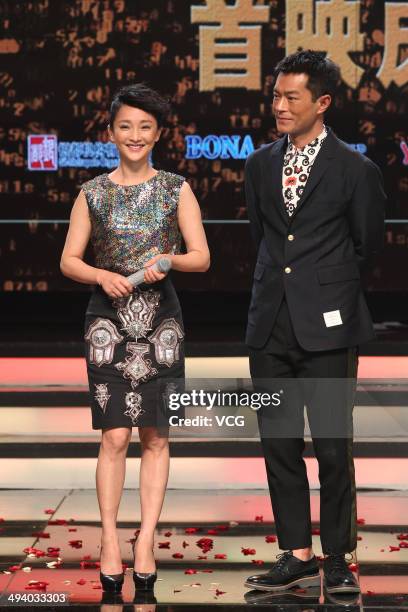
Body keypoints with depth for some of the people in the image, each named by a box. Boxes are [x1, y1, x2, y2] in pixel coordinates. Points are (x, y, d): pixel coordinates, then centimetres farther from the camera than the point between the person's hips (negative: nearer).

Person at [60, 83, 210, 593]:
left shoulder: (176, 190, 4)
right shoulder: (92, 193, 5)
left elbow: (202, 258, 1)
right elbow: (69, 261, 6)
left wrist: (168, 260, -19)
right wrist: (103, 276, -13)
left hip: (160, 317, 1)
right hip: (108, 318, -1)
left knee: (155, 436, 2)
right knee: (115, 436, -5)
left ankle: (145, 541, 8)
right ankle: (109, 541, 3)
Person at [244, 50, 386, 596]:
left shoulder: (355, 170, -4)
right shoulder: (261, 164, 10)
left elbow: (368, 244, 6)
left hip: (327, 325, -5)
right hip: (271, 324, 5)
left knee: (333, 447, 0)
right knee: (278, 443, 8)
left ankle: (337, 560, 13)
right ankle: (296, 555, 19)